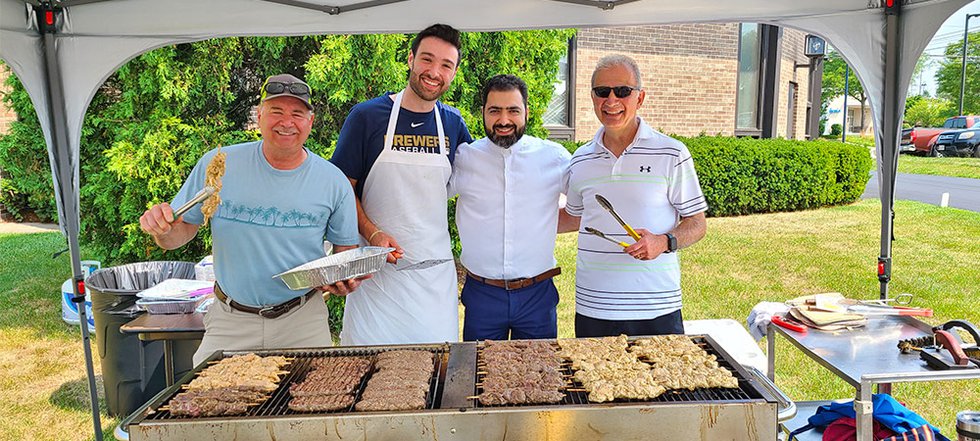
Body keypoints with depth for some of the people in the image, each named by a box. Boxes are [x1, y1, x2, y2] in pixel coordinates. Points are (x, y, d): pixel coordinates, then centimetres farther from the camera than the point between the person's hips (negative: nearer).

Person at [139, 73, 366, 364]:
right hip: (230, 321, 0)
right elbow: (181, 232, 3)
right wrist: (162, 228, -20)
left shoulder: (333, 182, -6)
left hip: (302, 321, 0)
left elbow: (346, 250, 5)